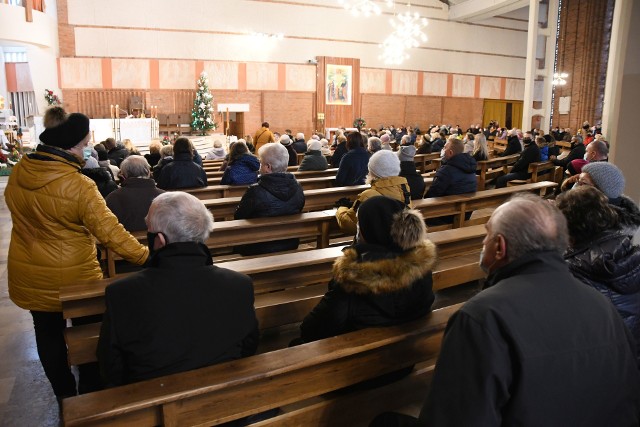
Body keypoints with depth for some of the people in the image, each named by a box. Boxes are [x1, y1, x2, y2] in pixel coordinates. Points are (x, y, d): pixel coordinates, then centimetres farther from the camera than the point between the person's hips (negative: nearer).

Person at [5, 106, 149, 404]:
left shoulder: (17, 172, -6)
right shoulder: (78, 185, -27)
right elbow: (109, 232, -27)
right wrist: (147, 257, -21)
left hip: (28, 277, 6)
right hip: (72, 277, -5)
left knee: (48, 334, 21)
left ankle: (64, 393, 38)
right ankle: (91, 393, 32)